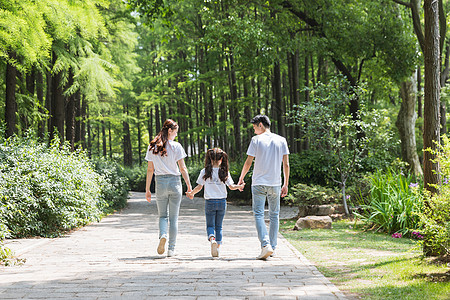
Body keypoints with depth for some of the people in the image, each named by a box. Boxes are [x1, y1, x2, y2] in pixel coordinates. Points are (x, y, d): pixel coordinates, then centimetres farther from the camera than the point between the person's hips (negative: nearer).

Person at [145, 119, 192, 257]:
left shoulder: (152, 147, 2)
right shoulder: (176, 146, -6)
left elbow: (150, 169, 4)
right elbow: (183, 169, -6)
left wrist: (147, 189, 9)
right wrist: (189, 186, -1)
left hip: (160, 182, 2)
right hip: (175, 182, -2)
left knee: (162, 215, 14)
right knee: (174, 217, 7)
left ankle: (163, 235, -17)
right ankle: (171, 249, 8)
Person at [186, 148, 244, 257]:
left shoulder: (205, 172, -4)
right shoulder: (225, 172, -3)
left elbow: (199, 187, -3)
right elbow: (231, 186, -2)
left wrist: (191, 193, 13)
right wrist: (239, 186, 18)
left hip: (210, 202, -1)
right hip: (222, 202, 1)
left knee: (210, 225, 6)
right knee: (219, 226, 13)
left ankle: (212, 239, -24)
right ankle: (218, 247, 11)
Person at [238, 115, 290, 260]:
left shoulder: (256, 140, -3)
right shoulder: (281, 140, 7)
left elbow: (248, 162, -1)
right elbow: (286, 164, 5)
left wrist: (241, 178, 13)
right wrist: (286, 184, 12)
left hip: (259, 183, -3)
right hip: (275, 184, 3)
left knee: (258, 215, -3)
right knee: (274, 215, 12)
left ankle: (266, 245, -20)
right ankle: (272, 247, 14)